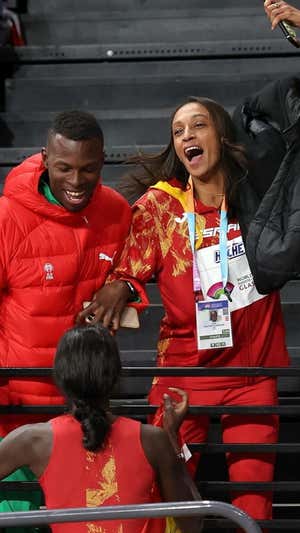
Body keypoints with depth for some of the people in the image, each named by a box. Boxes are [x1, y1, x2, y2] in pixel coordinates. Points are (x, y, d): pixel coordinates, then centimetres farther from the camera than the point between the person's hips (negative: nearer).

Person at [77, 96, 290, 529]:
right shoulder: (158, 204, -1)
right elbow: (128, 272, 0)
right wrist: (117, 288, -21)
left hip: (253, 372, 1)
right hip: (182, 371, -1)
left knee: (253, 497, -2)